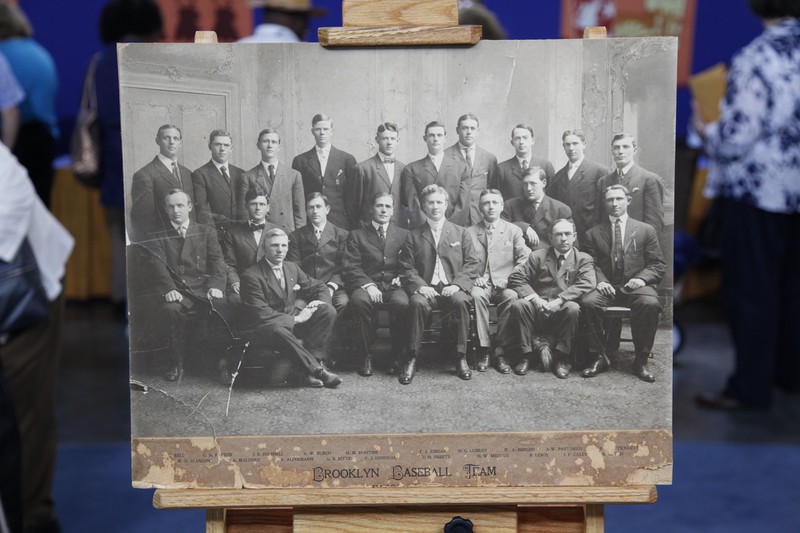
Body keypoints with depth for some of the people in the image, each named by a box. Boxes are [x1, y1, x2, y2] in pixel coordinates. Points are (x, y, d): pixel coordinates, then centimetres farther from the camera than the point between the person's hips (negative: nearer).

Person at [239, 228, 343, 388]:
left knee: (328, 311, -15)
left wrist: (320, 301, -6)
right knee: (279, 330, -42)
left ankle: (312, 360, -25)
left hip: (292, 323, 7)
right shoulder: (251, 276, -12)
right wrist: (295, 319, -19)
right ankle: (317, 370, -33)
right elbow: (261, 314, -19)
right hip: (263, 327, -7)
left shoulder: (292, 268, 9)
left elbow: (318, 287, 19)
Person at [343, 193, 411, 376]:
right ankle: (366, 356, -22)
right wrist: (368, 285, -15)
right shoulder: (356, 235, 13)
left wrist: (400, 278, -7)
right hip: (366, 284, -1)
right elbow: (351, 267, 1)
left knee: (401, 303, -34)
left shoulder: (404, 235, 19)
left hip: (393, 285, 1)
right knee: (360, 300, -36)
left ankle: (396, 356, -16)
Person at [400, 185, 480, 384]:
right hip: (426, 289, 0)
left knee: (460, 301, -34)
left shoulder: (461, 233, 16)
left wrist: (457, 285, -10)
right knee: (417, 303, -34)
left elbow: (472, 264, 8)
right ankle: (412, 359, -28)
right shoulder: (414, 236, 16)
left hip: (452, 288, 0)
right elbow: (407, 268, 7)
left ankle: (461, 358, -25)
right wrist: (420, 286, -13)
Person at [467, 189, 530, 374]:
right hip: (481, 284, 0)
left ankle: (499, 349, -25)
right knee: (477, 295, -35)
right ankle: (484, 349, -28)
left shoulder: (513, 231, 12)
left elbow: (525, 259, 4)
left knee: (512, 296, -34)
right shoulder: (470, 232, 12)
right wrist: (474, 277, -10)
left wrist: (509, 278, -9)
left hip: (504, 285, 0)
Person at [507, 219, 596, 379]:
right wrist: (534, 298, -13)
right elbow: (516, 277, 5)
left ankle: (562, 357, -16)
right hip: (538, 309, 1)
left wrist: (559, 300, -21)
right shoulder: (537, 256, 15)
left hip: (563, 310, -1)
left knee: (573, 308, -34)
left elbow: (587, 283, -8)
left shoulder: (584, 259, 11)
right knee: (518, 305, -27)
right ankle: (528, 353, -12)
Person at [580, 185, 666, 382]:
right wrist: (601, 281, -13)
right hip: (607, 287, 1)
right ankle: (598, 357, -16)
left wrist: (642, 278, -11)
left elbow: (658, 265, 9)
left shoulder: (646, 230, 13)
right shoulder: (593, 233, 16)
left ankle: (641, 360, -19)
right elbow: (591, 264, 8)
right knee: (588, 302, -32)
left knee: (650, 304, -35)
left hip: (635, 286, -1)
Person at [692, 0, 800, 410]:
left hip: (756, 190, -6)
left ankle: (750, 386, 8)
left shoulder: (753, 60, -18)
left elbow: (737, 137, -20)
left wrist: (706, 131, -1)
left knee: (751, 288, 2)